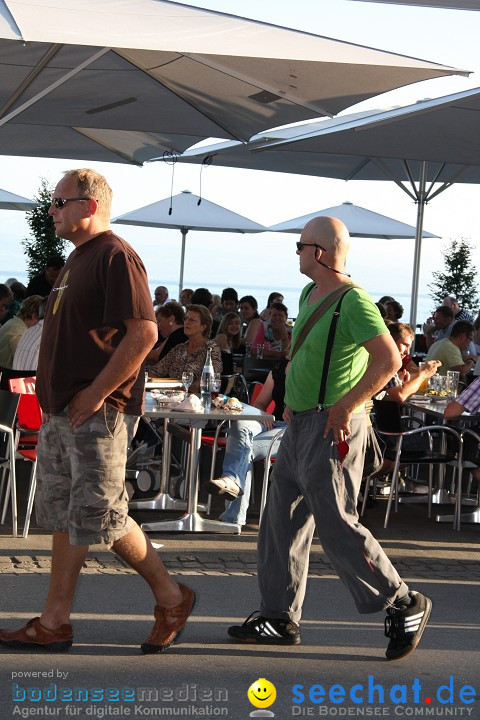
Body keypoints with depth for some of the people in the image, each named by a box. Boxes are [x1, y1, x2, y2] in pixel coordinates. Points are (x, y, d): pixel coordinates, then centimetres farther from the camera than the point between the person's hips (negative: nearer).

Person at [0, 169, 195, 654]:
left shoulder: (115, 257, -13)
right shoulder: (77, 260, 18)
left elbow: (144, 332, -21)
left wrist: (95, 393, -20)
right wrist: (51, 397, 15)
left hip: (98, 413, -10)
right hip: (61, 413, 10)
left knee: (100, 516, -7)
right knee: (63, 517, 10)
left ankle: (171, 598, 9)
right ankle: (54, 623, 14)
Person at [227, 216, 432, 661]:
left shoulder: (353, 302, -17)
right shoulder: (309, 294, 12)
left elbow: (388, 359, -24)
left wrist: (345, 406, -24)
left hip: (331, 429, -10)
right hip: (300, 425, 10)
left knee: (336, 525, -8)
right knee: (281, 522, 10)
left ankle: (404, 605, 5)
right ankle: (280, 618, 18)